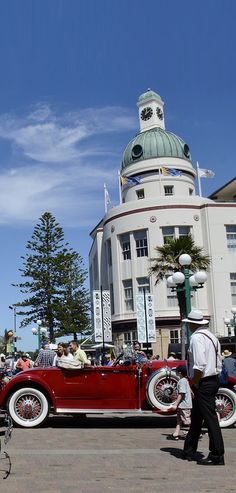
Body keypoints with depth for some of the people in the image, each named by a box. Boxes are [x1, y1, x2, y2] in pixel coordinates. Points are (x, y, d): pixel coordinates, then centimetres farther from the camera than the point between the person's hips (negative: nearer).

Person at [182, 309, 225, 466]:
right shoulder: (212, 336, 13)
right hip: (214, 380, 10)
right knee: (196, 417, 18)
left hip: (203, 383, -10)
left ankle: (217, 457, 4)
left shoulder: (197, 337, -16)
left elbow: (199, 365, -26)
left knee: (210, 418, -3)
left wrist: (195, 384, -13)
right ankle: (189, 451, 29)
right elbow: (219, 363, 15)